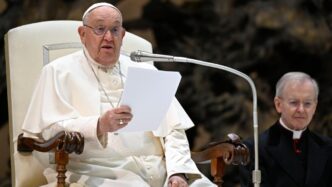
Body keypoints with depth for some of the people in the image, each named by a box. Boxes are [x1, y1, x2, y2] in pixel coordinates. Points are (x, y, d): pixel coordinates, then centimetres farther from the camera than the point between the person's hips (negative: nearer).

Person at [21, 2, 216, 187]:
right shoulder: (59, 71, 8)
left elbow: (173, 130, 13)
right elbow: (50, 129, -5)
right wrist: (99, 126, -21)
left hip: (159, 169, 4)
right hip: (101, 171, -4)